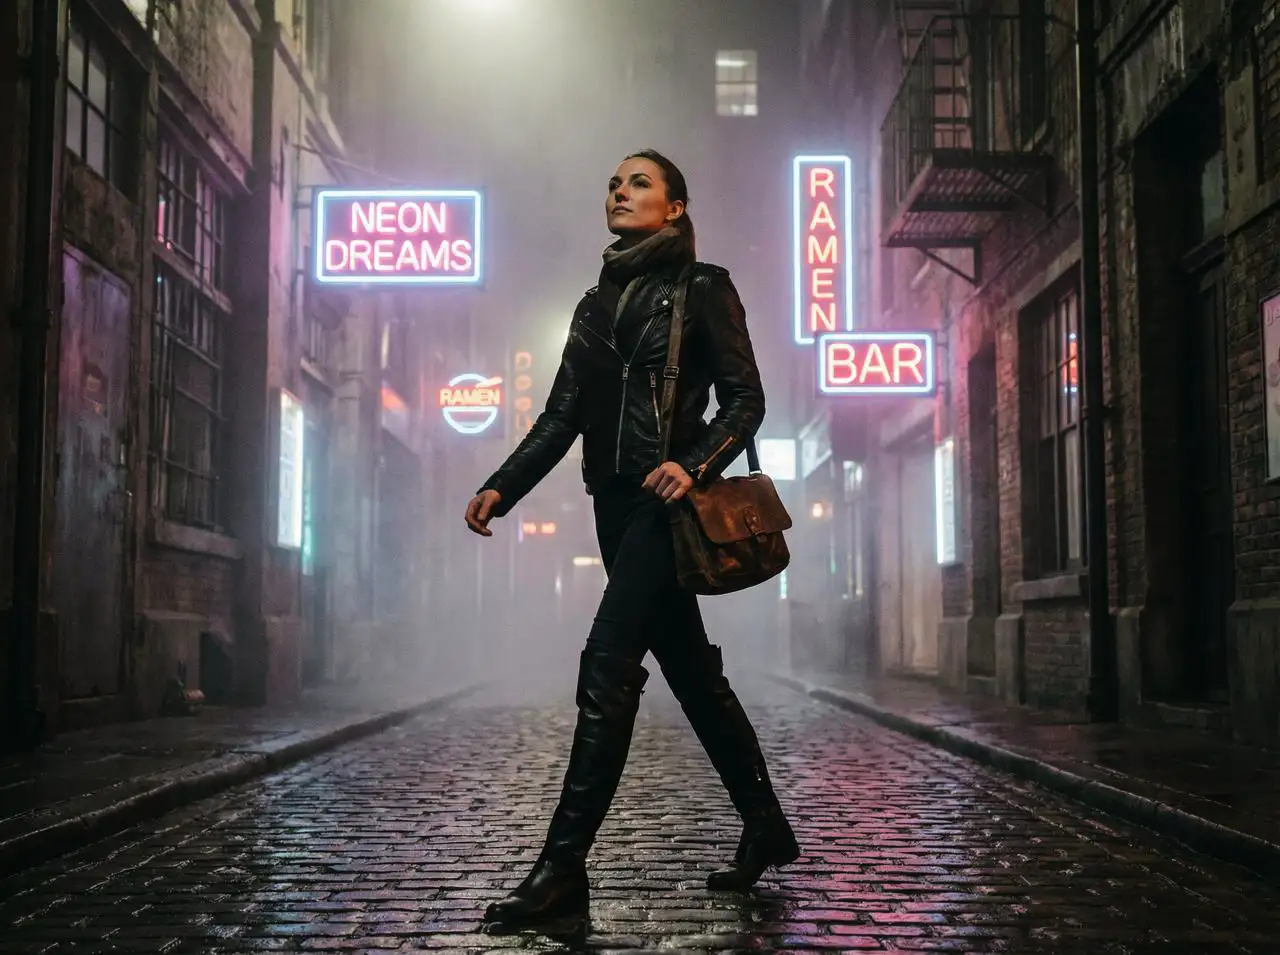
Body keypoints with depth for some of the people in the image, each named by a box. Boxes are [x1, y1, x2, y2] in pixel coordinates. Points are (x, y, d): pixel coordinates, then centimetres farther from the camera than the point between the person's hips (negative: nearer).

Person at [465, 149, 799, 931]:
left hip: (667, 501, -7)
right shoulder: (598, 303, 18)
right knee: (692, 671, 11)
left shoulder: (703, 289, 0)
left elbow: (746, 398, -6)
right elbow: (561, 418, 13)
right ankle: (766, 827, 25)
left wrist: (697, 465, -23)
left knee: (607, 668, -14)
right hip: (616, 504, 7)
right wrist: (502, 488, 1)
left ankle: (563, 871, -12)